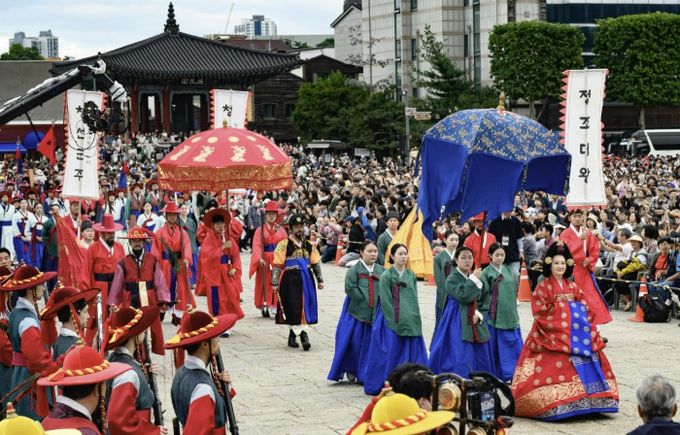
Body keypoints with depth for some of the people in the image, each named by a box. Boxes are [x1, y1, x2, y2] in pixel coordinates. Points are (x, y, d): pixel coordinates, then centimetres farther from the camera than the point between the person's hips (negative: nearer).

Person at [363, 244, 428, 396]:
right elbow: (386, 302, -9)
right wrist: (397, 323, -13)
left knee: (413, 353, 2)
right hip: (391, 323, -5)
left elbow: (414, 299, 12)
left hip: (410, 323, 5)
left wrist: (414, 320, 3)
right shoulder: (386, 276, -6)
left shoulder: (411, 275, 9)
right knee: (392, 355, -3)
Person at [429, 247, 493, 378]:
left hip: (476, 323, 6)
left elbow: (486, 301, 11)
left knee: (481, 359, 7)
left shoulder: (478, 278, 11)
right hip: (458, 325, -6)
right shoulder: (452, 279, -7)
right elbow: (463, 295, -23)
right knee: (462, 359, -10)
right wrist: (473, 279, -15)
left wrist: (480, 315, -5)